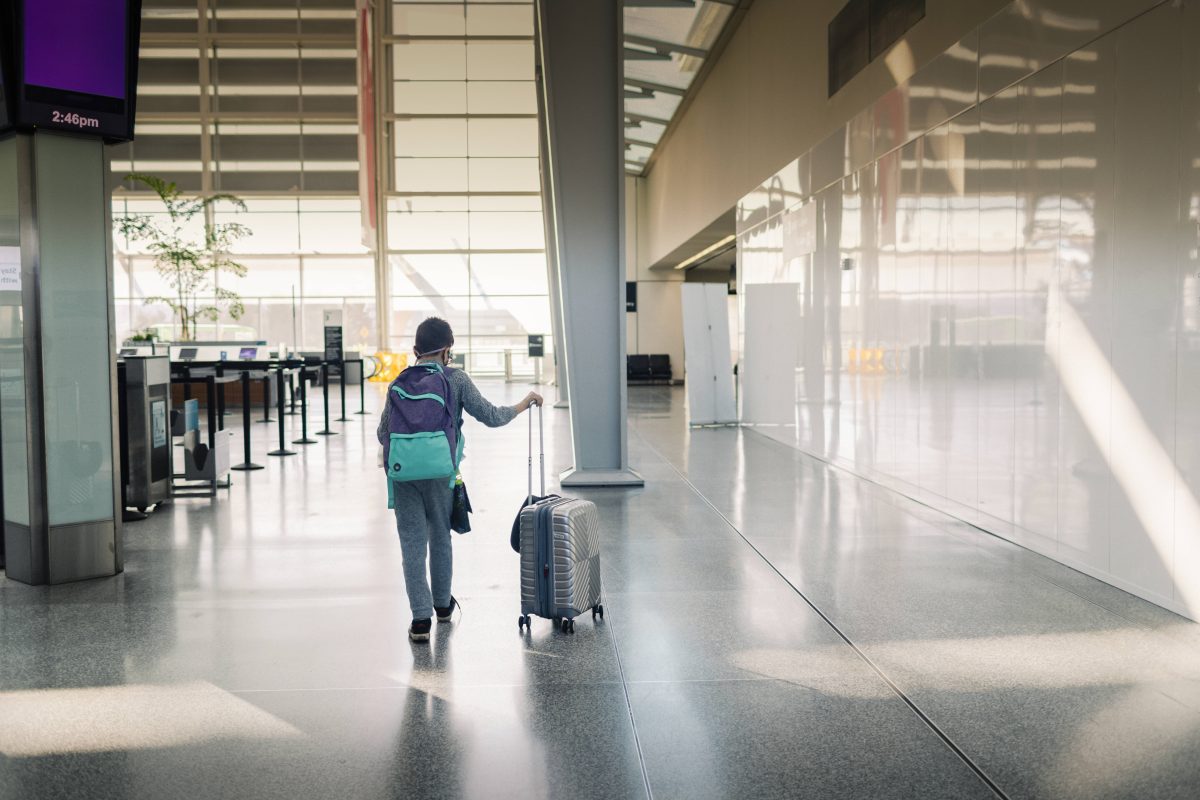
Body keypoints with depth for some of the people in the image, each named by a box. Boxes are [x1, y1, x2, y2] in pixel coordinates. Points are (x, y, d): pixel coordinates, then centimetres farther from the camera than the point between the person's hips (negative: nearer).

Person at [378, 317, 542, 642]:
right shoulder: (456, 379, 0)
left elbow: (383, 434, 9)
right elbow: (490, 416, -1)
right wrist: (524, 404, 15)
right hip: (439, 472, -1)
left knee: (412, 544, 5)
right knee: (440, 537, 18)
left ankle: (421, 618, 2)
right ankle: (442, 603, 35)